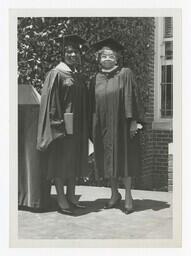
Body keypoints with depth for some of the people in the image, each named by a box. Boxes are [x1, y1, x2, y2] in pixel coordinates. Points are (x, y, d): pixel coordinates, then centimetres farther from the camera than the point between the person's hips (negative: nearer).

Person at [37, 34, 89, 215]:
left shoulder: (79, 76, 14)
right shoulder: (56, 74, -7)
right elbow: (50, 101, -13)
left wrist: (84, 126, 13)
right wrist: (57, 122, -20)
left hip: (77, 126, 7)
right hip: (61, 125, -7)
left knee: (74, 160, 10)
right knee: (60, 160, -3)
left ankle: (71, 196, 20)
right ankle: (61, 199, 4)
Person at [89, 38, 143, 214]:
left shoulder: (125, 74, 0)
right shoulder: (95, 80, 10)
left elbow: (131, 98, -6)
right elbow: (92, 105, 12)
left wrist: (133, 121, -12)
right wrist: (92, 127, 8)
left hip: (120, 124, -4)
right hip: (102, 125, 4)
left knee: (124, 158, -1)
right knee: (107, 159, 7)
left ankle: (128, 196, 7)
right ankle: (114, 193, 20)